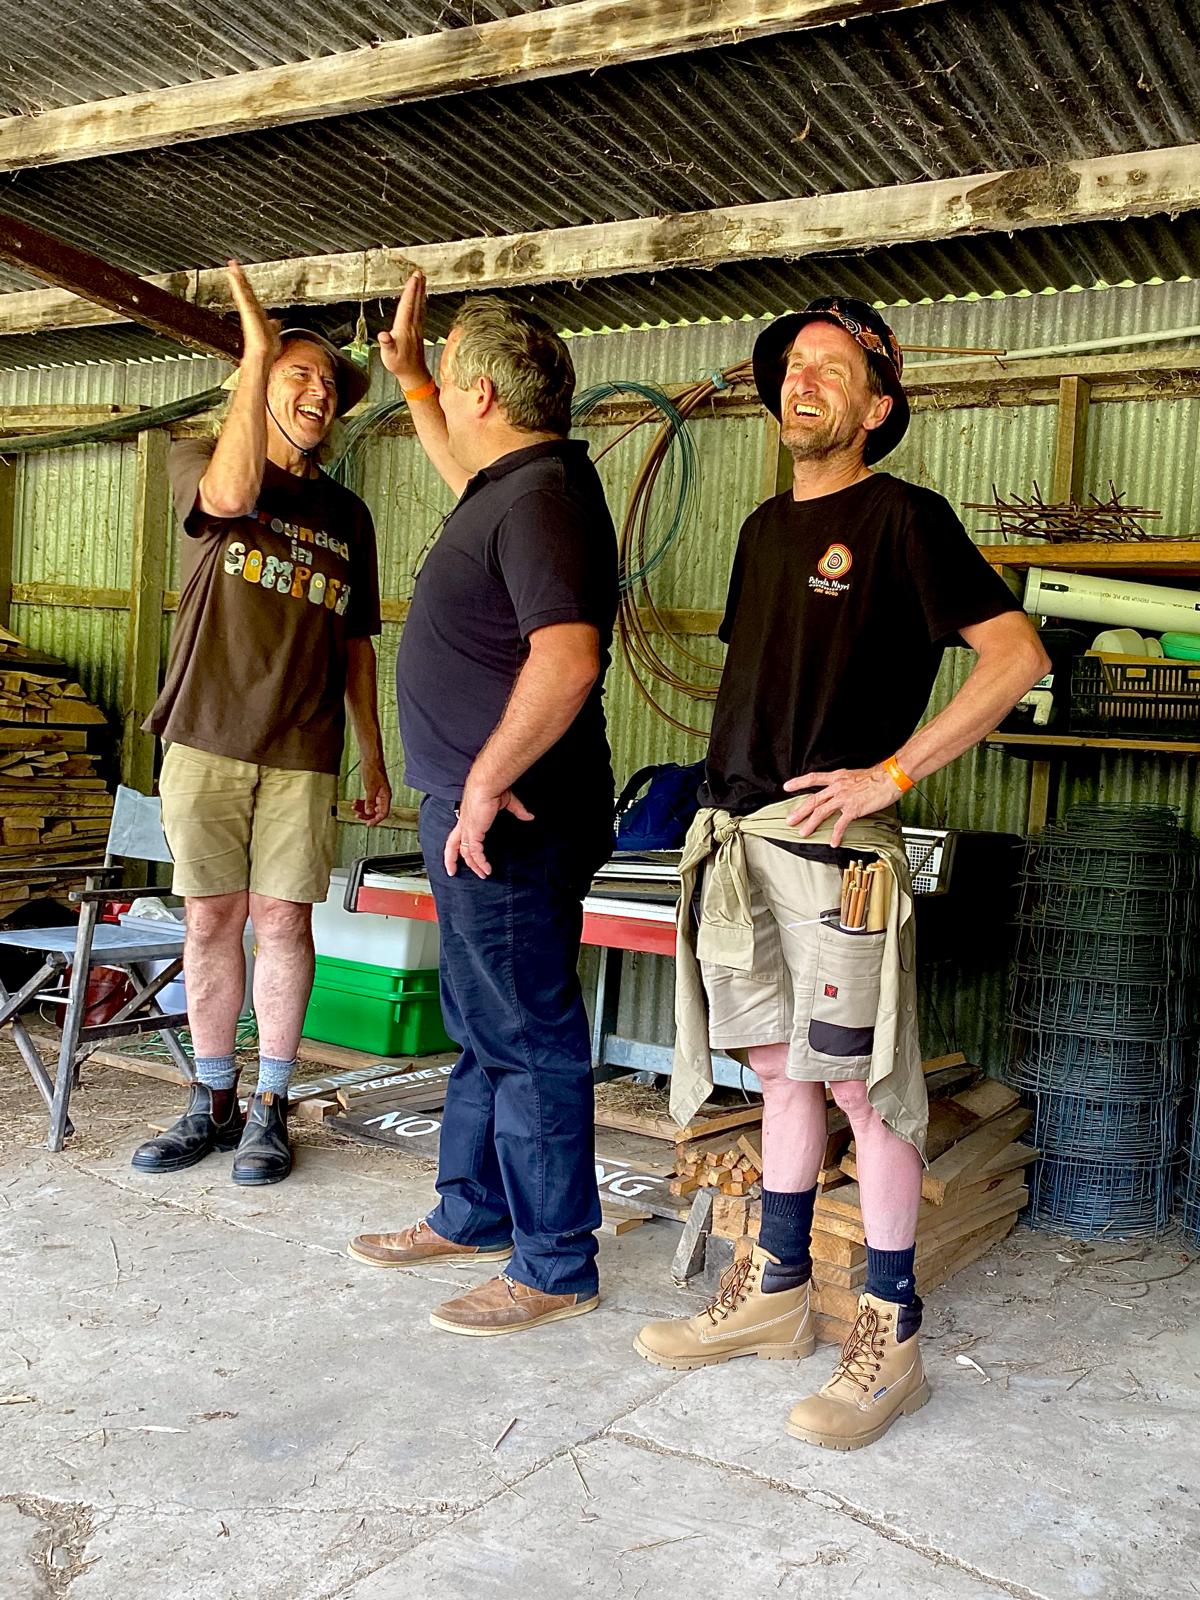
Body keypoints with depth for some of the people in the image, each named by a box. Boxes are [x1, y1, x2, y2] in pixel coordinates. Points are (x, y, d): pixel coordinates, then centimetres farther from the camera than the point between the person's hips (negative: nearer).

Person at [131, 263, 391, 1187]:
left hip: (303, 754, 2)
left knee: (283, 920, 1)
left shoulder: (347, 514, 15)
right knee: (212, 920, 3)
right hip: (206, 739, -1)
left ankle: (269, 1111, 12)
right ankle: (213, 1103, 17)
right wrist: (257, 347, -16)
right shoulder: (199, 462, 7)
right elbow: (231, 495, -19)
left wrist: (375, 758, 11)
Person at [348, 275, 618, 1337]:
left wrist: (486, 781, -25)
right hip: (475, 808, 11)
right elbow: (463, 468, 40)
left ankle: (555, 1267, 12)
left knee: (526, 1034, -1)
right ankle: (472, 1216, 35)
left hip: (507, 818, -11)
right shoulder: (512, 481, 14)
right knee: (481, 1025, 19)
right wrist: (407, 372, 37)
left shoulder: (542, 500, -19)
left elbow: (568, 658, -32)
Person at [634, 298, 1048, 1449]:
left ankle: (891, 1333, 9)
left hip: (832, 840, -7)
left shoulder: (902, 517, -3)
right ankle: (775, 1292, 26)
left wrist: (891, 771, -14)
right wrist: (721, 807, 14)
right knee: (779, 1067, 14)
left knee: (860, 1082, -3)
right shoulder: (765, 527, 19)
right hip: (737, 834, 7)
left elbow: (1015, 655, -11)